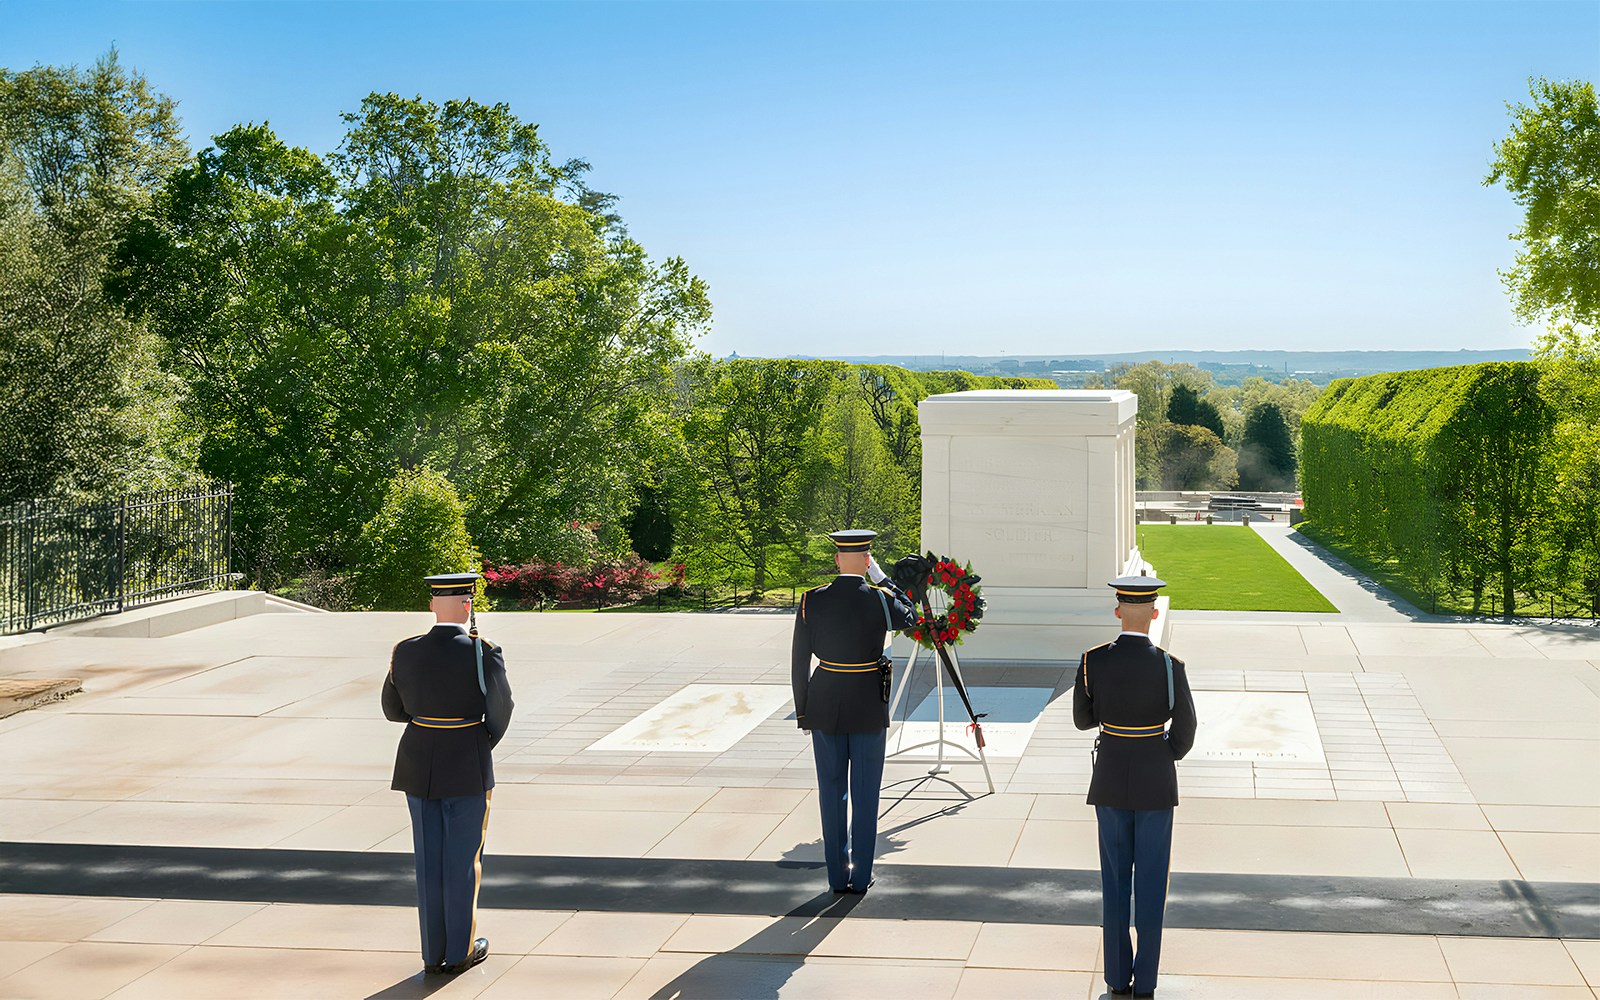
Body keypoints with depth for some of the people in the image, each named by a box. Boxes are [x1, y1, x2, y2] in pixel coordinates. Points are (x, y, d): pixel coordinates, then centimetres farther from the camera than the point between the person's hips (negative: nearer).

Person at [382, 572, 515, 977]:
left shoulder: (405, 652, -3)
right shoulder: (483, 653, -15)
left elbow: (393, 709, 7)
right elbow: (500, 708, -9)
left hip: (418, 767, 4)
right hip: (467, 768, -4)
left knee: (429, 862, 11)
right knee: (463, 860, 8)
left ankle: (433, 953, 17)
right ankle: (460, 951, 16)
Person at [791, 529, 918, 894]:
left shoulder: (812, 601, -6)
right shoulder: (880, 600, -11)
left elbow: (799, 661, -2)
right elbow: (910, 617, 13)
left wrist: (802, 711, 7)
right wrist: (882, 578, 15)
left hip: (825, 707, 1)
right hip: (869, 707, -1)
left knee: (832, 792, 10)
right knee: (865, 792, 8)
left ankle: (837, 876, 14)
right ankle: (861, 877, 11)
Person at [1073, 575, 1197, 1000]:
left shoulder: (1093, 661, -10)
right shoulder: (1169, 665, -16)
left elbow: (1083, 719, 2)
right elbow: (1185, 728, -7)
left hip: (1110, 776, 2)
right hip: (1156, 780, -2)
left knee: (1114, 880, 12)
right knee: (1151, 881, 8)